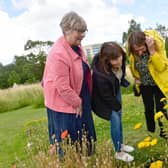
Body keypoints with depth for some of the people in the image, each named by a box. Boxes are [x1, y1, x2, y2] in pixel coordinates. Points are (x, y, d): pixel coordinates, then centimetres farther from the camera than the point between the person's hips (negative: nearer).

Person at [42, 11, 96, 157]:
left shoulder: (76, 46, 1)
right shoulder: (58, 54, -30)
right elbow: (62, 87, -28)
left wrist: (81, 100, 15)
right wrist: (77, 102, -15)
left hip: (79, 99, 9)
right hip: (64, 104, -9)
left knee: (84, 134, 25)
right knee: (68, 141, 9)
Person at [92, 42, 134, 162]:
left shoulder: (120, 60, -25)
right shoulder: (100, 74, -42)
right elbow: (107, 96, -26)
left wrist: (123, 82, 15)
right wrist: (117, 107, -12)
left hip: (115, 90, 7)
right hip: (103, 98, -7)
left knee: (119, 117, 16)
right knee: (115, 120, -7)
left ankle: (121, 144, 36)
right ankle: (118, 152, 11)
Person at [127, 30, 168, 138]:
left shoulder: (157, 43, -27)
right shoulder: (131, 51, -18)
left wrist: (152, 51, -40)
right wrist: (136, 78, 0)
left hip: (159, 83, -2)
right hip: (144, 84, 3)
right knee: (149, 109, 11)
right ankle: (151, 132, 29)